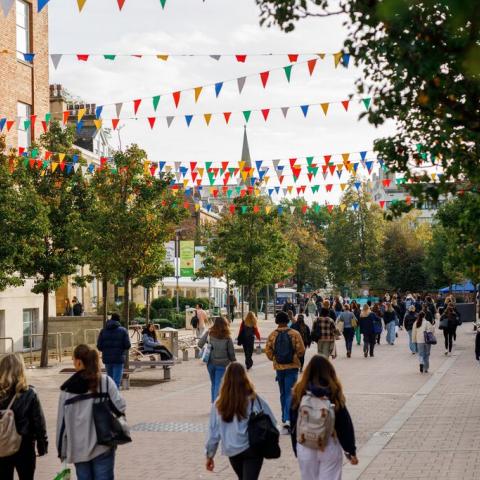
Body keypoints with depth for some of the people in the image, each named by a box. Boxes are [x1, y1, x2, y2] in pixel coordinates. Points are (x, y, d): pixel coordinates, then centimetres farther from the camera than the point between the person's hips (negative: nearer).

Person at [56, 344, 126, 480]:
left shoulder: (67, 389, -3)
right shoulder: (106, 382, -7)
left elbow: (61, 422, 1)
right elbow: (120, 407, -10)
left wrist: (62, 451, 10)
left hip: (78, 448, 1)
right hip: (103, 446, -1)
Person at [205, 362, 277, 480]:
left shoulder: (219, 404, -5)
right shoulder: (254, 400, -10)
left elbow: (213, 432, 1)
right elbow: (271, 422, -2)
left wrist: (210, 455, 11)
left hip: (232, 452, 3)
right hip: (252, 449, -3)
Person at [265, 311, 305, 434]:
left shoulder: (272, 335, -4)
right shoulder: (295, 334, -8)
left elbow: (268, 351, -3)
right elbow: (301, 350, -9)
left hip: (279, 367, 2)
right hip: (292, 367, -2)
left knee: (283, 393, 18)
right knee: (290, 393, -3)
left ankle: (285, 418, 30)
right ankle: (287, 420, -20)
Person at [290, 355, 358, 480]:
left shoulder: (300, 392, -5)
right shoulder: (333, 393, -11)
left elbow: (294, 423, 2)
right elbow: (345, 424, -7)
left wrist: (296, 448, 14)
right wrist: (351, 451, 1)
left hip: (305, 448, 2)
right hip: (330, 448, -2)